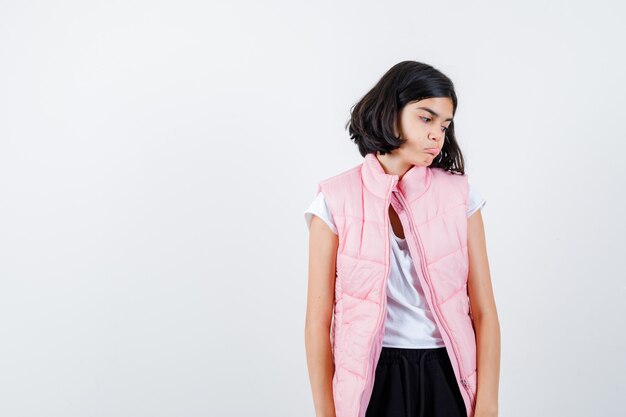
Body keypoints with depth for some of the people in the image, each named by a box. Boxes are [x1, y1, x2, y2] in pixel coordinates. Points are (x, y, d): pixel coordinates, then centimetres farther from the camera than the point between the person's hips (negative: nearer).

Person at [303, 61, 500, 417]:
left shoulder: (459, 194, 0)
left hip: (448, 381, 2)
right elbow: (319, 321, -5)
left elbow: (484, 312, -3)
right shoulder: (336, 200, -5)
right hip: (372, 384, -1)